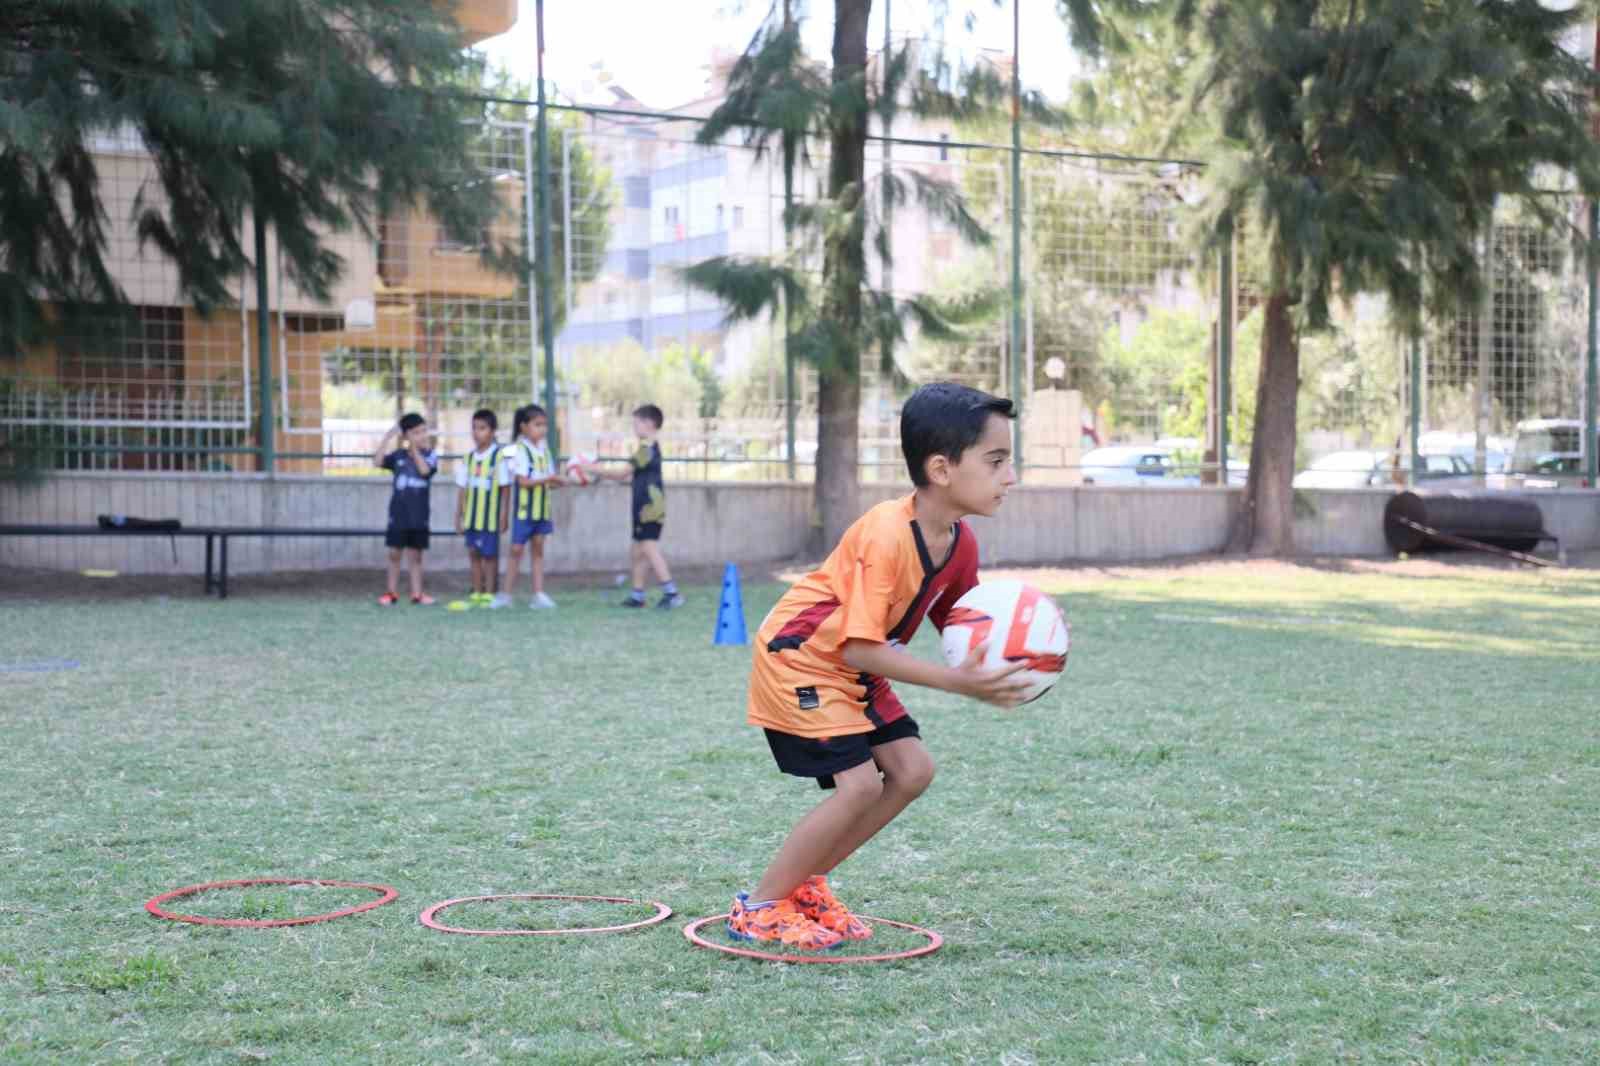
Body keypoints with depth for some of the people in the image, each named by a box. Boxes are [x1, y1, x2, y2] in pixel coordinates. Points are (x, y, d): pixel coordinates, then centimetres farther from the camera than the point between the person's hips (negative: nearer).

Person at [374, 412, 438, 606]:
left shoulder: (429, 455, -1)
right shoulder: (398, 455, 0)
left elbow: (425, 470, -20)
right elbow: (378, 461, -13)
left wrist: (415, 450, -15)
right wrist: (387, 437, -16)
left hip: (419, 515, 0)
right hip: (398, 513, 0)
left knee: (415, 555, 7)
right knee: (394, 553, 5)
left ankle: (417, 593, 12)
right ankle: (392, 593, 12)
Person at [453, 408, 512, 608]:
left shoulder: (500, 456, -6)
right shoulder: (469, 458, 8)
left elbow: (505, 489, -6)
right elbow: (463, 490, 11)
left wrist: (503, 516, -9)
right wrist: (459, 517, 9)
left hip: (490, 516, -5)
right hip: (472, 516, 5)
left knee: (490, 554, 1)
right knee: (474, 553, 8)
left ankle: (489, 594, 8)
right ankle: (476, 593, 16)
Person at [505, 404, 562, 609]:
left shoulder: (544, 448, 9)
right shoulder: (519, 449, -11)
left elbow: (549, 479, 11)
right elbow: (523, 481, -18)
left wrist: (555, 482, -9)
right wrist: (547, 479, -22)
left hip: (541, 508, 6)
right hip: (523, 507, -6)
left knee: (538, 549, 7)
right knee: (517, 549, -1)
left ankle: (538, 594, 7)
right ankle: (507, 594, 7)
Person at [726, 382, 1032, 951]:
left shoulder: (961, 542, -6)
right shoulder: (886, 536, -33)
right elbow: (859, 648, -33)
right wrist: (958, 682, -35)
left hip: (853, 671, 9)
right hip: (797, 657, -9)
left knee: (912, 770, 3)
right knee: (860, 784, -17)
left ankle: (804, 883, 16)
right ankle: (758, 908, -1)